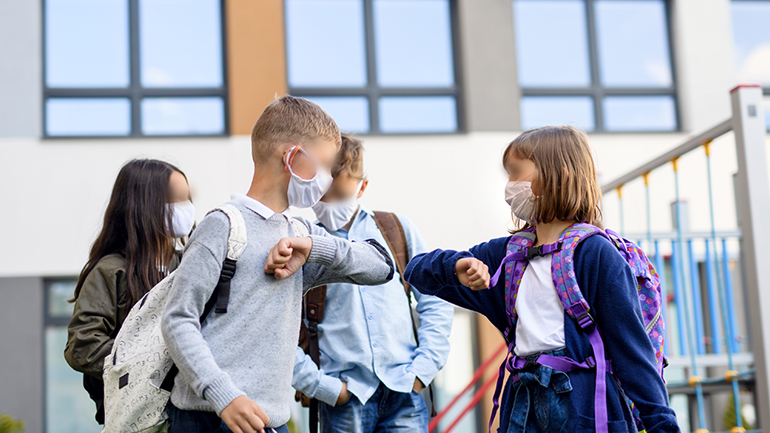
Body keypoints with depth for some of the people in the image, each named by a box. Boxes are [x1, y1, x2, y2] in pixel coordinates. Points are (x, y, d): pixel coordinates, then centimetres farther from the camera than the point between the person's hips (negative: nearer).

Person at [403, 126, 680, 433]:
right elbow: (418, 271, 16)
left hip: (588, 407, -5)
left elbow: (630, 345, -6)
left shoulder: (596, 253, -4)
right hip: (524, 408, 5)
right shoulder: (506, 254, 13)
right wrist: (457, 267, -6)